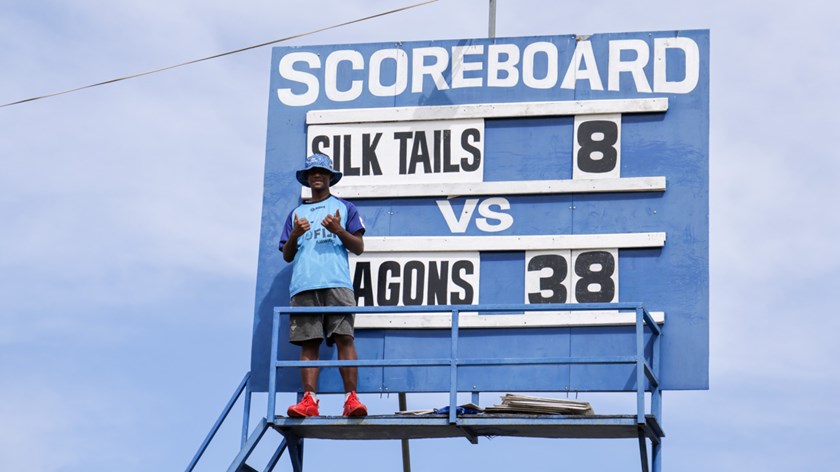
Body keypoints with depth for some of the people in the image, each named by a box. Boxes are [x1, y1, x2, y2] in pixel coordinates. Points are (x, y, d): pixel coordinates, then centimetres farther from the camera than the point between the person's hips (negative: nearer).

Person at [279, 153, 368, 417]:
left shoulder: (344, 208, 20)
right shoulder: (296, 214, 27)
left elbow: (359, 248, 12)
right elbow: (287, 256, 21)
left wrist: (339, 230, -5)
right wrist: (295, 235, 1)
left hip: (337, 285, -2)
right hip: (303, 287, 2)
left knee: (344, 338, -13)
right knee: (309, 343, -7)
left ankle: (351, 398, -18)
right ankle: (309, 400, -13)